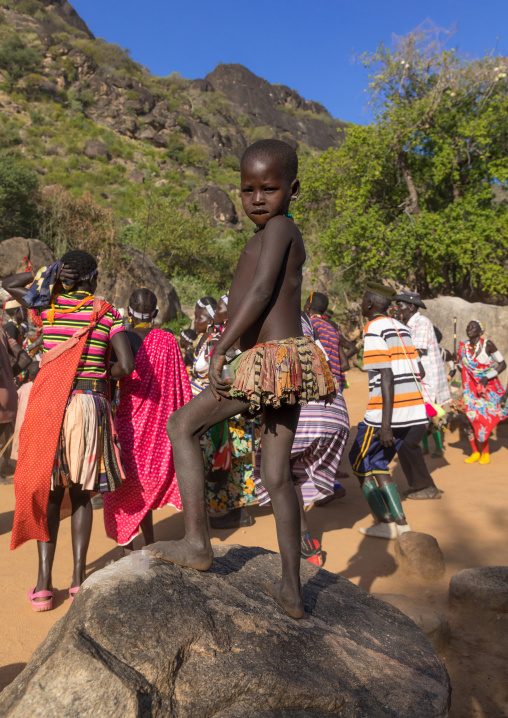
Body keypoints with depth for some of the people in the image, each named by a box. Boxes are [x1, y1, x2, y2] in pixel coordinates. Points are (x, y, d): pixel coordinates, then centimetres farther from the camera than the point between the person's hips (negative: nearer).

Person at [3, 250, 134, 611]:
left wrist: (50, 272, 11)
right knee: (81, 494, 11)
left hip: (49, 404, 1)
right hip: (90, 405, -1)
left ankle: (44, 583, 9)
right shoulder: (107, 313, 0)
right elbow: (127, 366, -9)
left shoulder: (50, 305, 4)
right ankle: (79, 579, 14)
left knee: (48, 493, 10)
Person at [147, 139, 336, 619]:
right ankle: (291, 590, 20)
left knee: (181, 425, 7)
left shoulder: (278, 227, -4)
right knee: (278, 477, 12)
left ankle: (196, 542, 7)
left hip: (269, 361, -9)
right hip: (290, 362, 9)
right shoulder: (287, 236, 22)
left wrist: (221, 348, -19)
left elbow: (261, 290, -18)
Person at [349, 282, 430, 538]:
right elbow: (418, 370, 15)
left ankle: (384, 522, 7)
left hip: (387, 411, -8)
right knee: (376, 462, 18)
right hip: (413, 410, 8)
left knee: (359, 461, 8)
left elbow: (387, 376, -19)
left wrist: (385, 424, -20)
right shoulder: (400, 327, 14)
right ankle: (400, 521, 17)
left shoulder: (374, 330, -11)